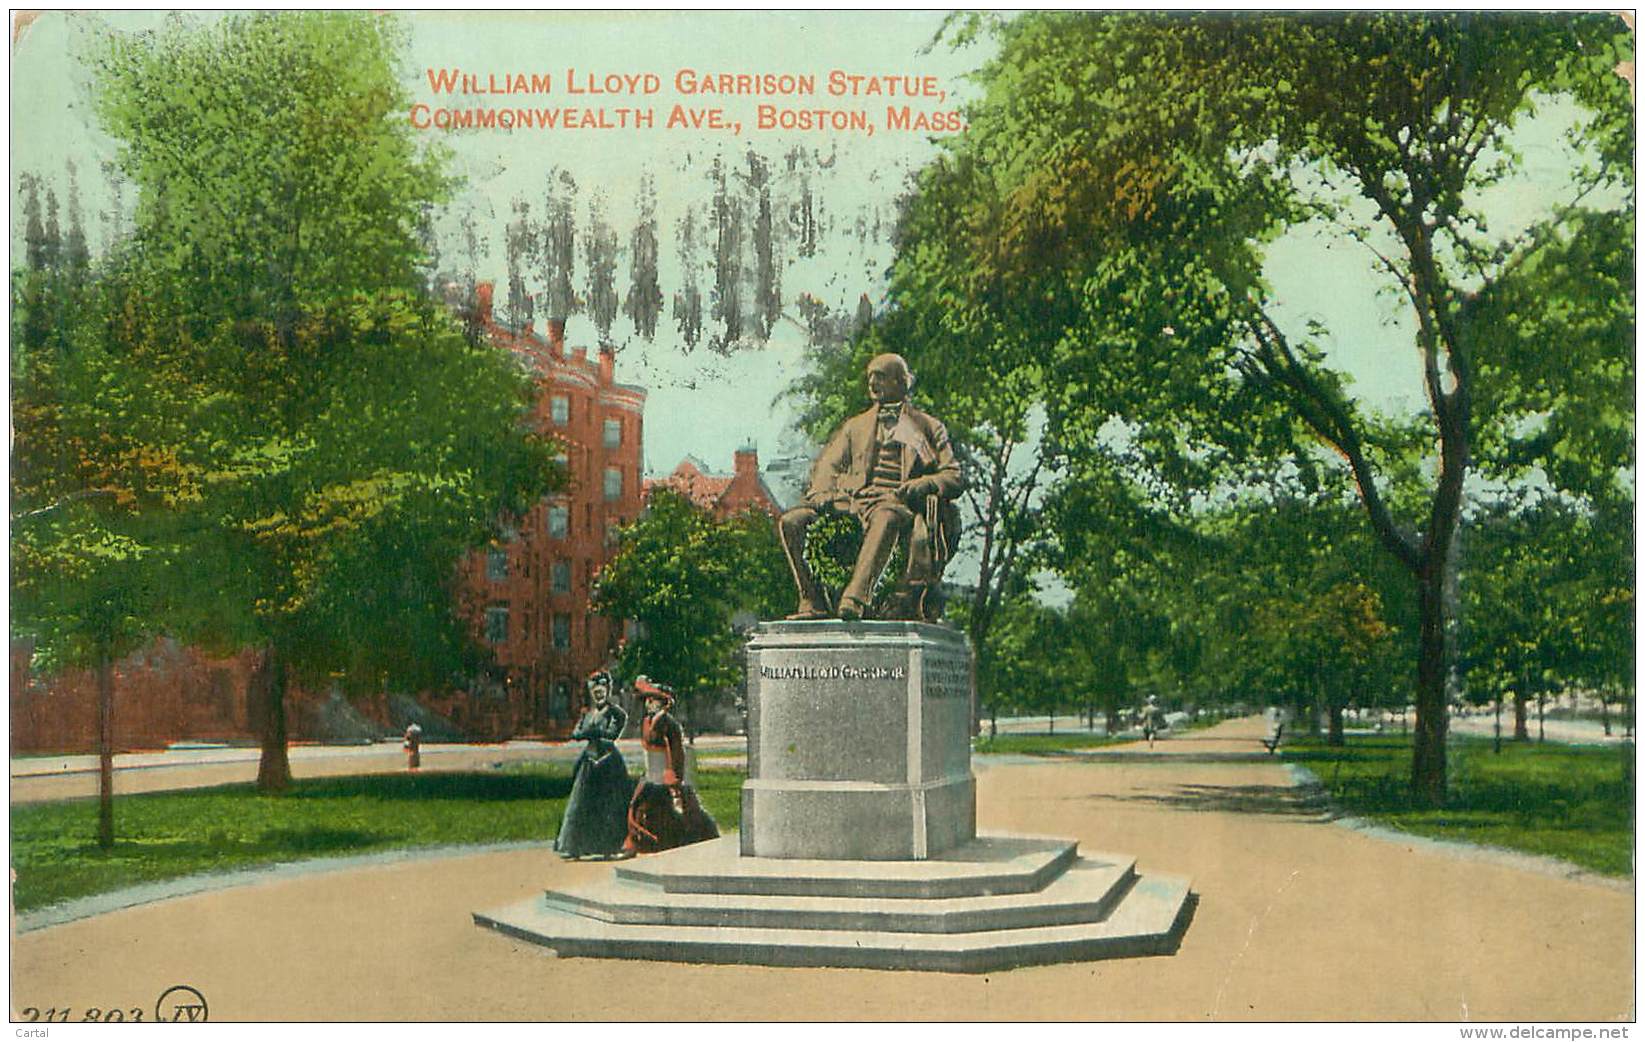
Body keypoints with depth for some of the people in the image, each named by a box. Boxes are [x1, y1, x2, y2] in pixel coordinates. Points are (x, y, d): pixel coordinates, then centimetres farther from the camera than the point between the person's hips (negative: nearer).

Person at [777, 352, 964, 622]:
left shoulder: (928, 427, 20)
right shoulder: (855, 426, 31)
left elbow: (955, 477, 10)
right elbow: (827, 465, 18)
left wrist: (921, 485, -12)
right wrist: (821, 493, -5)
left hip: (895, 502, -4)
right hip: (852, 499, 4)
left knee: (885, 519, -43)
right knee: (790, 522, -20)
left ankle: (856, 599, -55)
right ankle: (813, 602, -23)